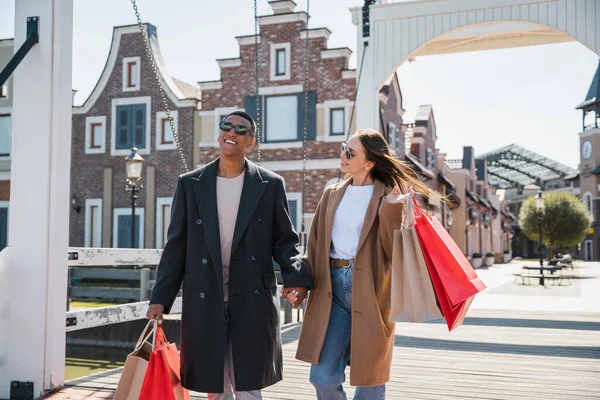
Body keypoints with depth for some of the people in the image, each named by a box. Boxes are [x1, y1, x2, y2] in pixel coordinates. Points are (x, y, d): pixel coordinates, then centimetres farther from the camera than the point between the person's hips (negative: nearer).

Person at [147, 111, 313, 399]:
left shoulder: (270, 185, 2)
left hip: (252, 300, -1)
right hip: (205, 300, 2)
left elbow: (284, 241, 4)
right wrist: (161, 297, 1)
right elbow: (176, 246, 5)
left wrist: (297, 277, -15)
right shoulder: (190, 184, 5)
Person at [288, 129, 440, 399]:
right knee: (323, 376, 4)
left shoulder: (388, 197, -2)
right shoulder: (332, 194, 11)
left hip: (370, 291, -4)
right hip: (333, 288, 4)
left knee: (369, 377, 8)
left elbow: (393, 250, -10)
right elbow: (315, 245, 12)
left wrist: (391, 210, -22)